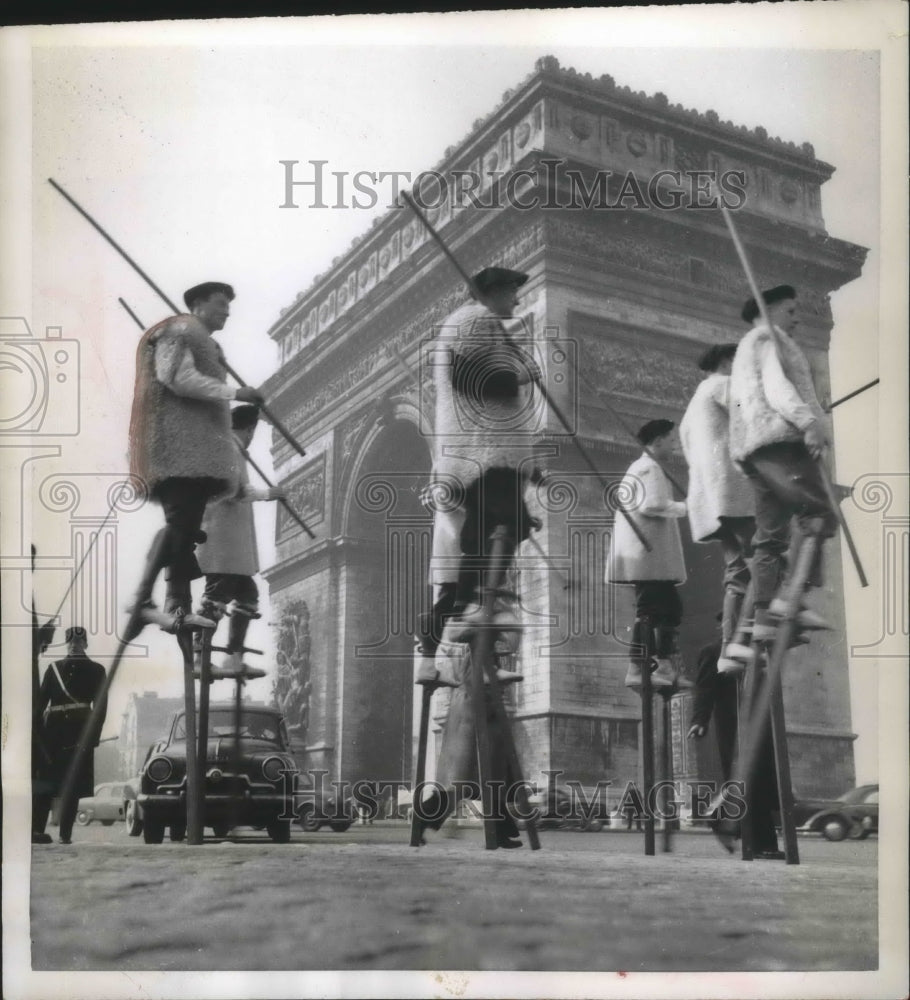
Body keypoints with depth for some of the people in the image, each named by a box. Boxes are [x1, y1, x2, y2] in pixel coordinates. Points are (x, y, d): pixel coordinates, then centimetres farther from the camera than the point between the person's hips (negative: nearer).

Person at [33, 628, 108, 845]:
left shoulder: (54, 668, 4)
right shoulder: (96, 670, 3)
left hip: (52, 732, 1)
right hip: (80, 733, 0)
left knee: (45, 785, 8)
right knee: (72, 786, 1)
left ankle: (37, 829, 4)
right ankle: (65, 835, -2)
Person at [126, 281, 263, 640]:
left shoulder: (206, 344, 29)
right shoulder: (179, 332, 0)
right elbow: (176, 376, -16)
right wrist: (232, 392, -17)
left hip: (197, 449, 10)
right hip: (178, 444, -10)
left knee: (186, 526, 2)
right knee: (180, 522, -16)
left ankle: (177, 606, -2)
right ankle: (143, 598, -17)